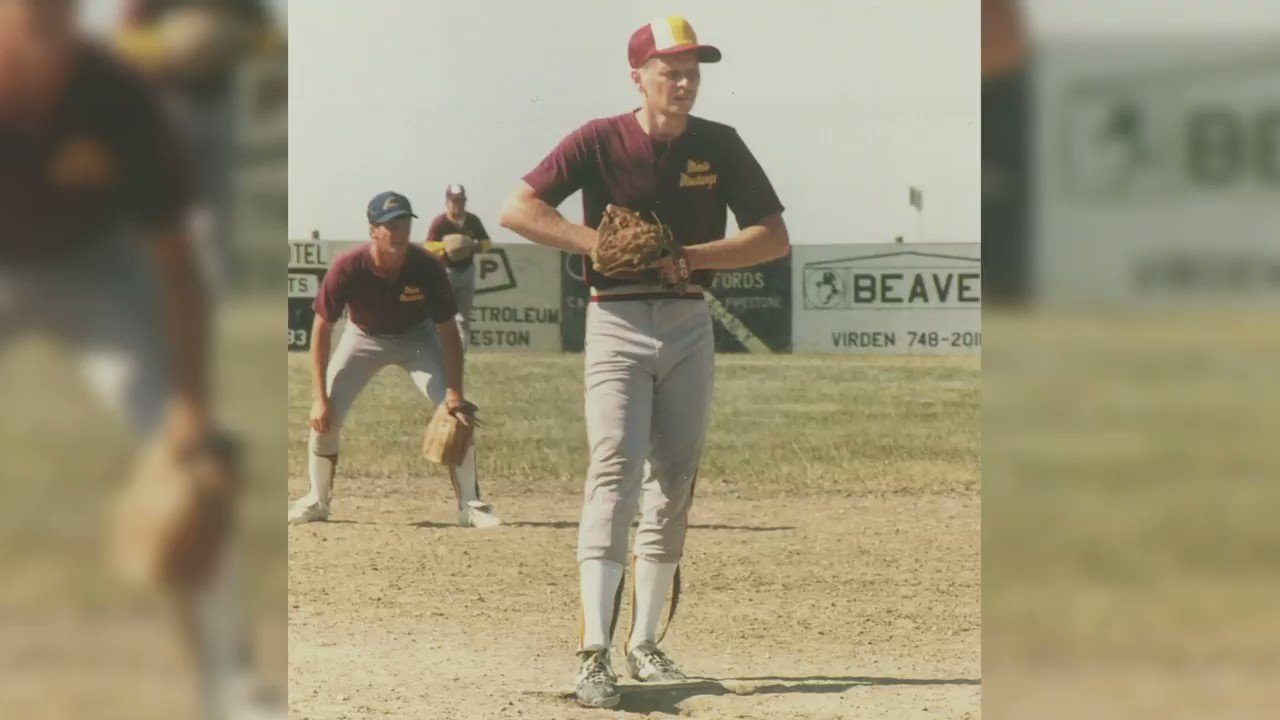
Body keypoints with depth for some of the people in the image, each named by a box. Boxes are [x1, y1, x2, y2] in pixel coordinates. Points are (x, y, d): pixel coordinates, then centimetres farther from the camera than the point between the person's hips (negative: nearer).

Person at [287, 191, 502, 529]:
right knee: (325, 417, -11)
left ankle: (470, 504, -7)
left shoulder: (428, 267, -30)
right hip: (363, 337, 0)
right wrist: (319, 398, -27)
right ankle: (317, 501, 10)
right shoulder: (346, 269, -32)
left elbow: (448, 332, -21)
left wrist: (455, 392, -30)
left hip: (417, 337, 0)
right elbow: (321, 330, -23)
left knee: (456, 413, -16)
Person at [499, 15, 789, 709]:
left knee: (674, 482, 7)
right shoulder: (601, 141, -6)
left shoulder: (719, 145, 2)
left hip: (689, 326, 4)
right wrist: (597, 242, -20)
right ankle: (594, 655, -23)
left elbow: (775, 238, 0)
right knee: (615, 474, -15)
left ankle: (645, 644, 19)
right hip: (617, 322, -4)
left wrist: (690, 255, -13)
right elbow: (517, 209, -10)